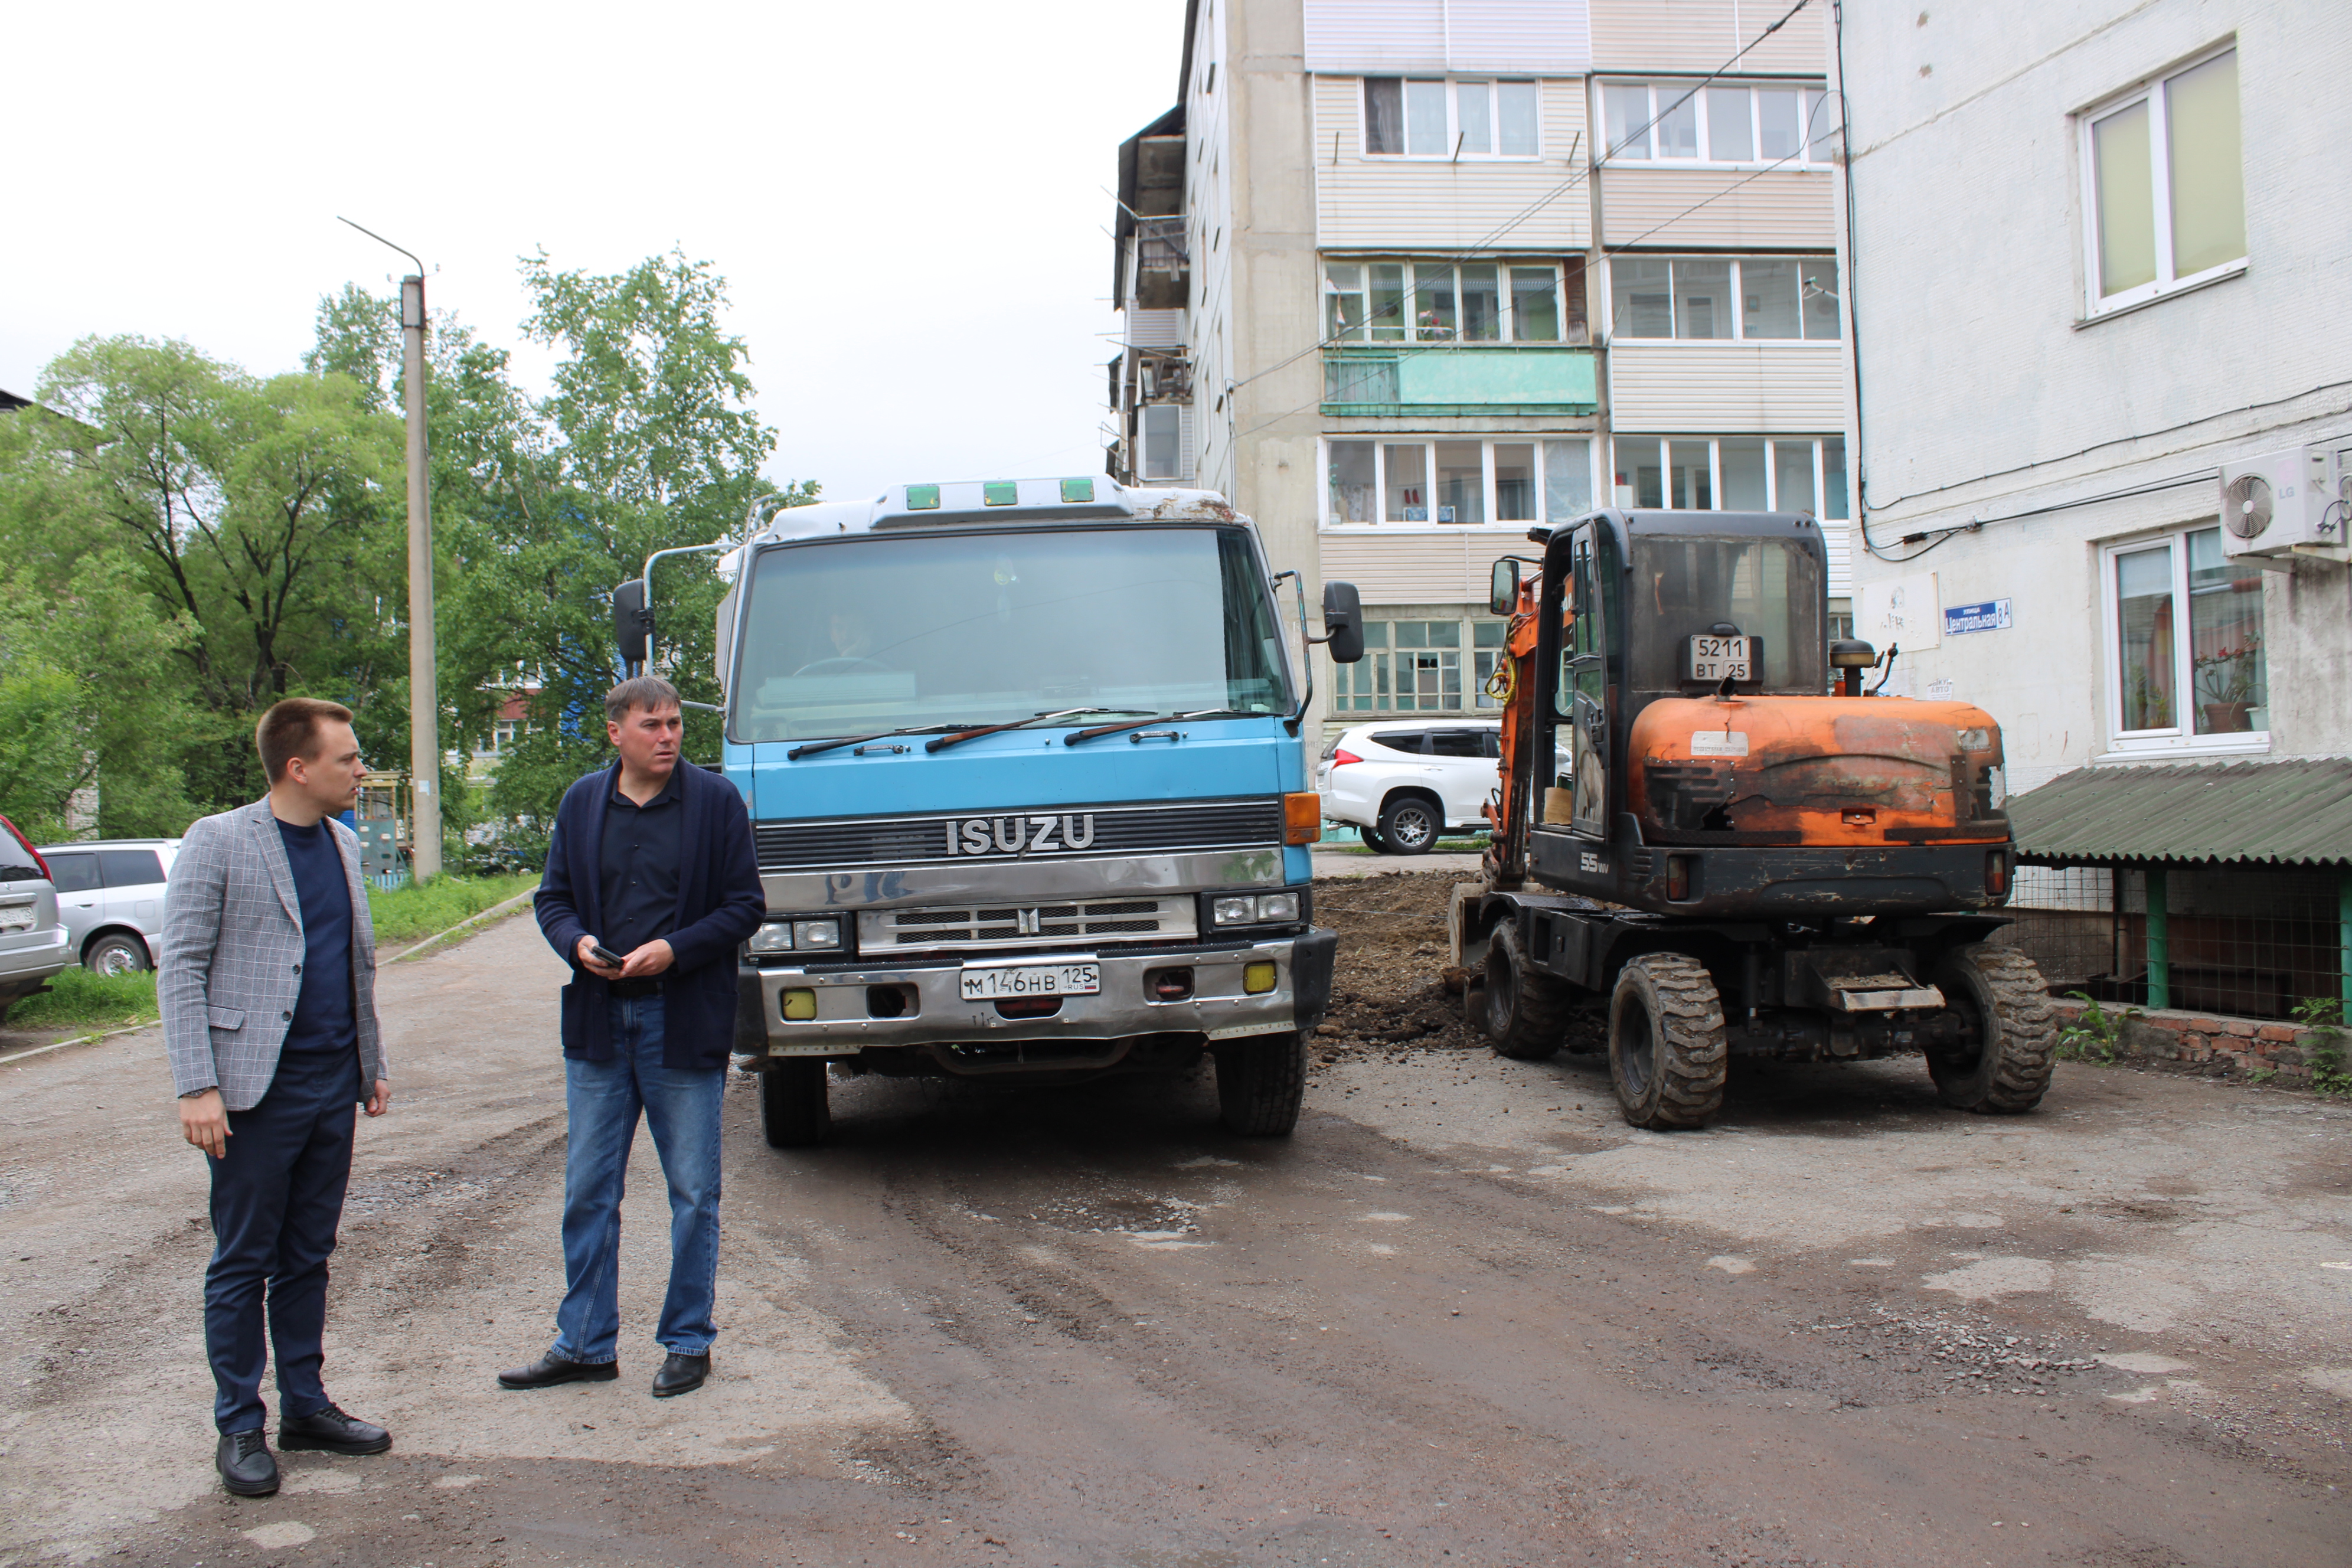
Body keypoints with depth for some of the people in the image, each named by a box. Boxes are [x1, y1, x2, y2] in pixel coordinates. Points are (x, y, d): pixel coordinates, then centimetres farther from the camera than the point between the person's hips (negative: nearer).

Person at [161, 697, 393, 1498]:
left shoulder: (342, 844, 12)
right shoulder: (218, 842, -8)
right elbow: (181, 968, -10)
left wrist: (371, 1064, 17)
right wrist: (197, 1087, -16)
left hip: (332, 1087, 6)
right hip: (257, 1089, -6)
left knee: (307, 1258, 14)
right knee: (244, 1265, 4)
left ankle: (305, 1405, 24)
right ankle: (239, 1428, 14)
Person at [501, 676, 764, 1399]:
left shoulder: (716, 801, -2)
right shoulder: (581, 804, 8)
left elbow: (745, 905, -3)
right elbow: (553, 899, 13)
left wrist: (675, 949, -16)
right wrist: (577, 942, -8)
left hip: (684, 1022, -3)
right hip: (598, 1020, 3)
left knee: (693, 1194, 5)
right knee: (588, 1191, 9)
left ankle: (688, 1342, 19)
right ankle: (585, 1345, 21)